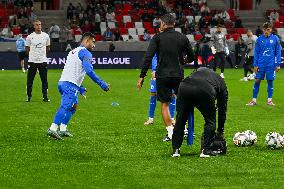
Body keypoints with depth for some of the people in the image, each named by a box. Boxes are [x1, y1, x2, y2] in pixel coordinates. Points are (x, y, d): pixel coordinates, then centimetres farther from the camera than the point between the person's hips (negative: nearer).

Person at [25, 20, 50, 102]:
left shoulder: (46, 36, 2)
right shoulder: (30, 37, -3)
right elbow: (27, 48, 10)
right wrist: (33, 54, 8)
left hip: (43, 61, 1)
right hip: (32, 61, -1)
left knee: (44, 80, 3)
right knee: (30, 80, 2)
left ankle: (45, 96, 10)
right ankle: (29, 96, 11)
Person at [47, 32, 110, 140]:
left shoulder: (73, 52, 26)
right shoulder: (85, 53, -4)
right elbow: (89, 71, -17)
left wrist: (80, 89, 31)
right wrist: (102, 84, -15)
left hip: (62, 82, 10)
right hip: (71, 85, -9)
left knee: (74, 106, 21)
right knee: (66, 106, -17)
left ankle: (63, 129, 14)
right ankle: (53, 129, -28)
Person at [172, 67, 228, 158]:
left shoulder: (200, 70, 43)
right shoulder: (222, 83, 34)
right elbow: (222, 110, 38)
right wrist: (220, 132, 47)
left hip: (185, 86, 2)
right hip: (205, 91, -2)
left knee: (180, 120, 18)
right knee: (210, 121, 20)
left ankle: (175, 150, 20)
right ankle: (206, 150, 15)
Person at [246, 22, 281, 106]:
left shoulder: (275, 39, 0)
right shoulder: (259, 39, 2)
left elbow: (278, 52, 3)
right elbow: (256, 53, 5)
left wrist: (278, 64, -1)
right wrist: (255, 65, 0)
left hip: (271, 65, 0)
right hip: (260, 64, 1)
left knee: (270, 81, 4)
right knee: (257, 81, 0)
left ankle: (269, 100, 14)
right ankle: (254, 100, 5)